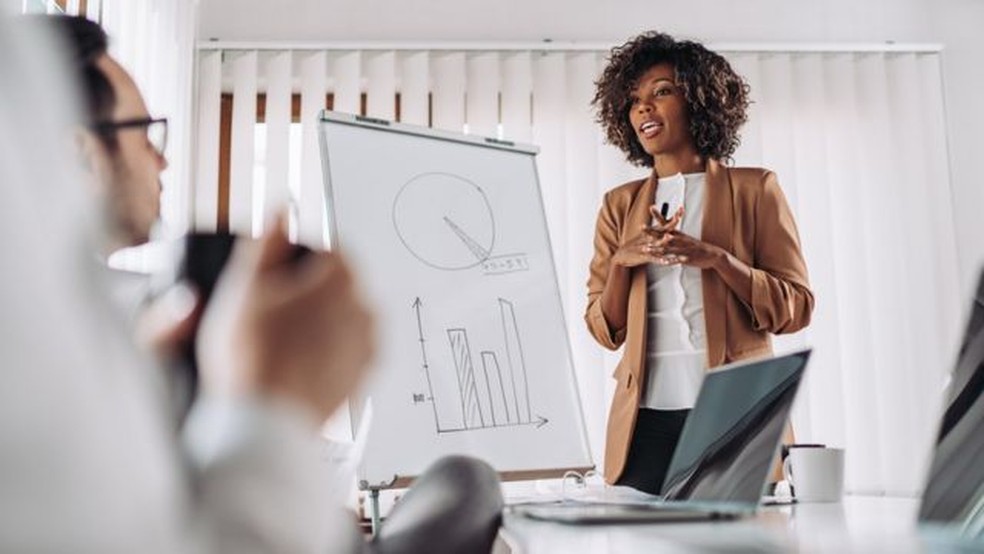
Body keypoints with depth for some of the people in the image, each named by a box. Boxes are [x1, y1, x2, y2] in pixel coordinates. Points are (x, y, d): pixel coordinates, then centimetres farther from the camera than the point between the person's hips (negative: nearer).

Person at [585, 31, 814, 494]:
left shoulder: (754, 189, 6)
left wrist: (717, 258, -14)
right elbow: (605, 331, 11)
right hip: (646, 417, 2)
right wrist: (622, 260, -8)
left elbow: (796, 308, 0)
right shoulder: (619, 205, 13)